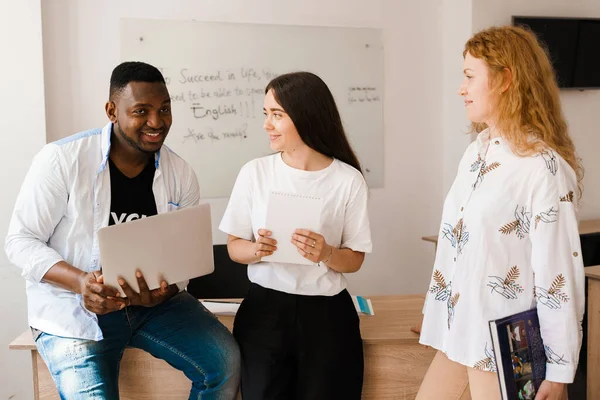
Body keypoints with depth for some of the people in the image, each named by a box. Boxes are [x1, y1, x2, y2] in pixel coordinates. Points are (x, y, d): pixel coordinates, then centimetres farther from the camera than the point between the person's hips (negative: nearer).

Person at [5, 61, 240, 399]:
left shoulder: (181, 175, -3)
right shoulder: (62, 160, -13)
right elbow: (20, 241, -10)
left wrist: (164, 292, -20)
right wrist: (80, 281, -27)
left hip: (154, 301, 3)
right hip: (73, 310, -3)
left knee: (225, 360, -14)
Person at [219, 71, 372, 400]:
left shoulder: (348, 180, -7)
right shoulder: (255, 172, -2)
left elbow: (355, 260, 0)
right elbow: (234, 247, 4)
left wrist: (326, 253, -20)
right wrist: (256, 250, -18)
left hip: (327, 313, -1)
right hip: (265, 310, 1)